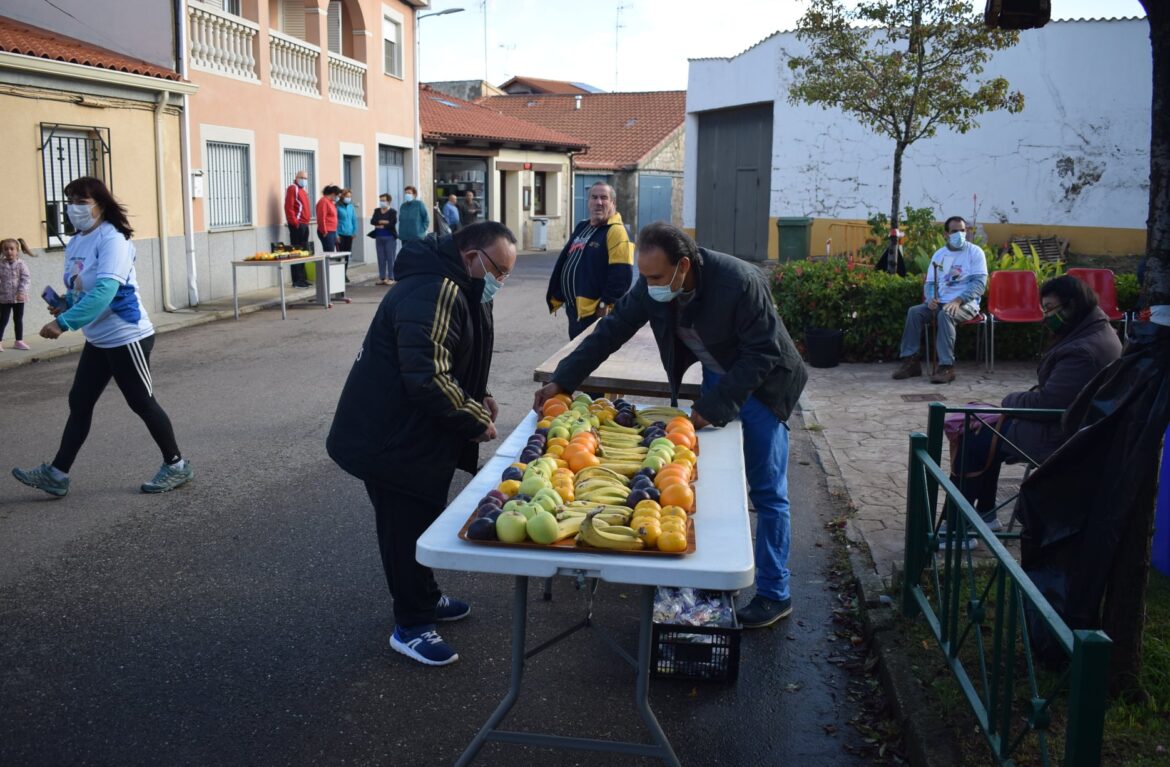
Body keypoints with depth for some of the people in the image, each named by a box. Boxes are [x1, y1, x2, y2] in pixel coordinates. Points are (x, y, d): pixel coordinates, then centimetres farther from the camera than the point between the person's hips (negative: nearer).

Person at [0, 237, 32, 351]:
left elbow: (26, 278, -10)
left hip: (18, 298, 1)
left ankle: (19, 341, 22)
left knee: (18, 319, 12)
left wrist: (22, 292, -19)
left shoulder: (21, 264, -6)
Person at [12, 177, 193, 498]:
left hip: (127, 337, -8)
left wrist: (64, 322, -32)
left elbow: (104, 290, -30)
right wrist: (65, 304, -1)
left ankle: (177, 465, 18)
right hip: (97, 340, 9)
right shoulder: (75, 243, 7)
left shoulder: (112, 240, -19)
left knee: (141, 403, 2)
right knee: (79, 403, 10)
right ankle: (56, 474, 17)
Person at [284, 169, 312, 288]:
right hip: (297, 225, -10)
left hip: (304, 225, 10)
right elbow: (288, 207, -16)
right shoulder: (292, 188, -7)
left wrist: (306, 220, 15)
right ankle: (297, 281, -9)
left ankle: (303, 278, 18)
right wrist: (295, 222, -21)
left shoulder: (302, 190, 21)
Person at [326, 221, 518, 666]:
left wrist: (477, 397, 7)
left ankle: (424, 598, 38)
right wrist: (475, 420, -19)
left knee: (420, 517, 21)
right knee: (407, 525, 0)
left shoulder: (457, 291, 13)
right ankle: (411, 626, 13)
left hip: (414, 432, 11)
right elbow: (427, 379, -31)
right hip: (390, 438, -11)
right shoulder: (434, 294, -24)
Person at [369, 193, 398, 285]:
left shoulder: (393, 212, -3)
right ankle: (382, 278, 10)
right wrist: (383, 222, -12)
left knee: (390, 258, -5)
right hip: (379, 238, 5)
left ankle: (391, 278, -1)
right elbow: (372, 221, 0)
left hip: (390, 238, -5)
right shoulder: (377, 211, 14)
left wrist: (380, 226, -7)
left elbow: (392, 223, -15)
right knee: (381, 258, 6)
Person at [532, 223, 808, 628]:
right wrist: (562, 381, -16)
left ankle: (774, 595, 7)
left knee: (767, 492, -3)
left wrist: (714, 405, -30)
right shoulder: (651, 286, -16)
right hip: (715, 377, 6)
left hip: (761, 383, -6)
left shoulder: (740, 283, -33)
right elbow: (611, 331, -10)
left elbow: (762, 354, -28)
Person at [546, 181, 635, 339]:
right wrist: (556, 297, 18)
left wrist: (606, 304, -19)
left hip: (595, 313, -9)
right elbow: (563, 261, 21)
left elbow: (622, 275, -21)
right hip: (573, 309, 9)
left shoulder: (615, 231, -14)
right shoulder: (582, 227, 15)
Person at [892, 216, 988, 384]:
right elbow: (930, 282, 14)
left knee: (945, 314, -36)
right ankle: (910, 360, -17)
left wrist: (958, 300, -25)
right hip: (940, 302, 5)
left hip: (966, 303, -5)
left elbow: (980, 283, -11)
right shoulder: (939, 254, 13)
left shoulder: (975, 252, -1)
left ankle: (947, 366, -36)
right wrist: (931, 298, -10)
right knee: (914, 311, -20)